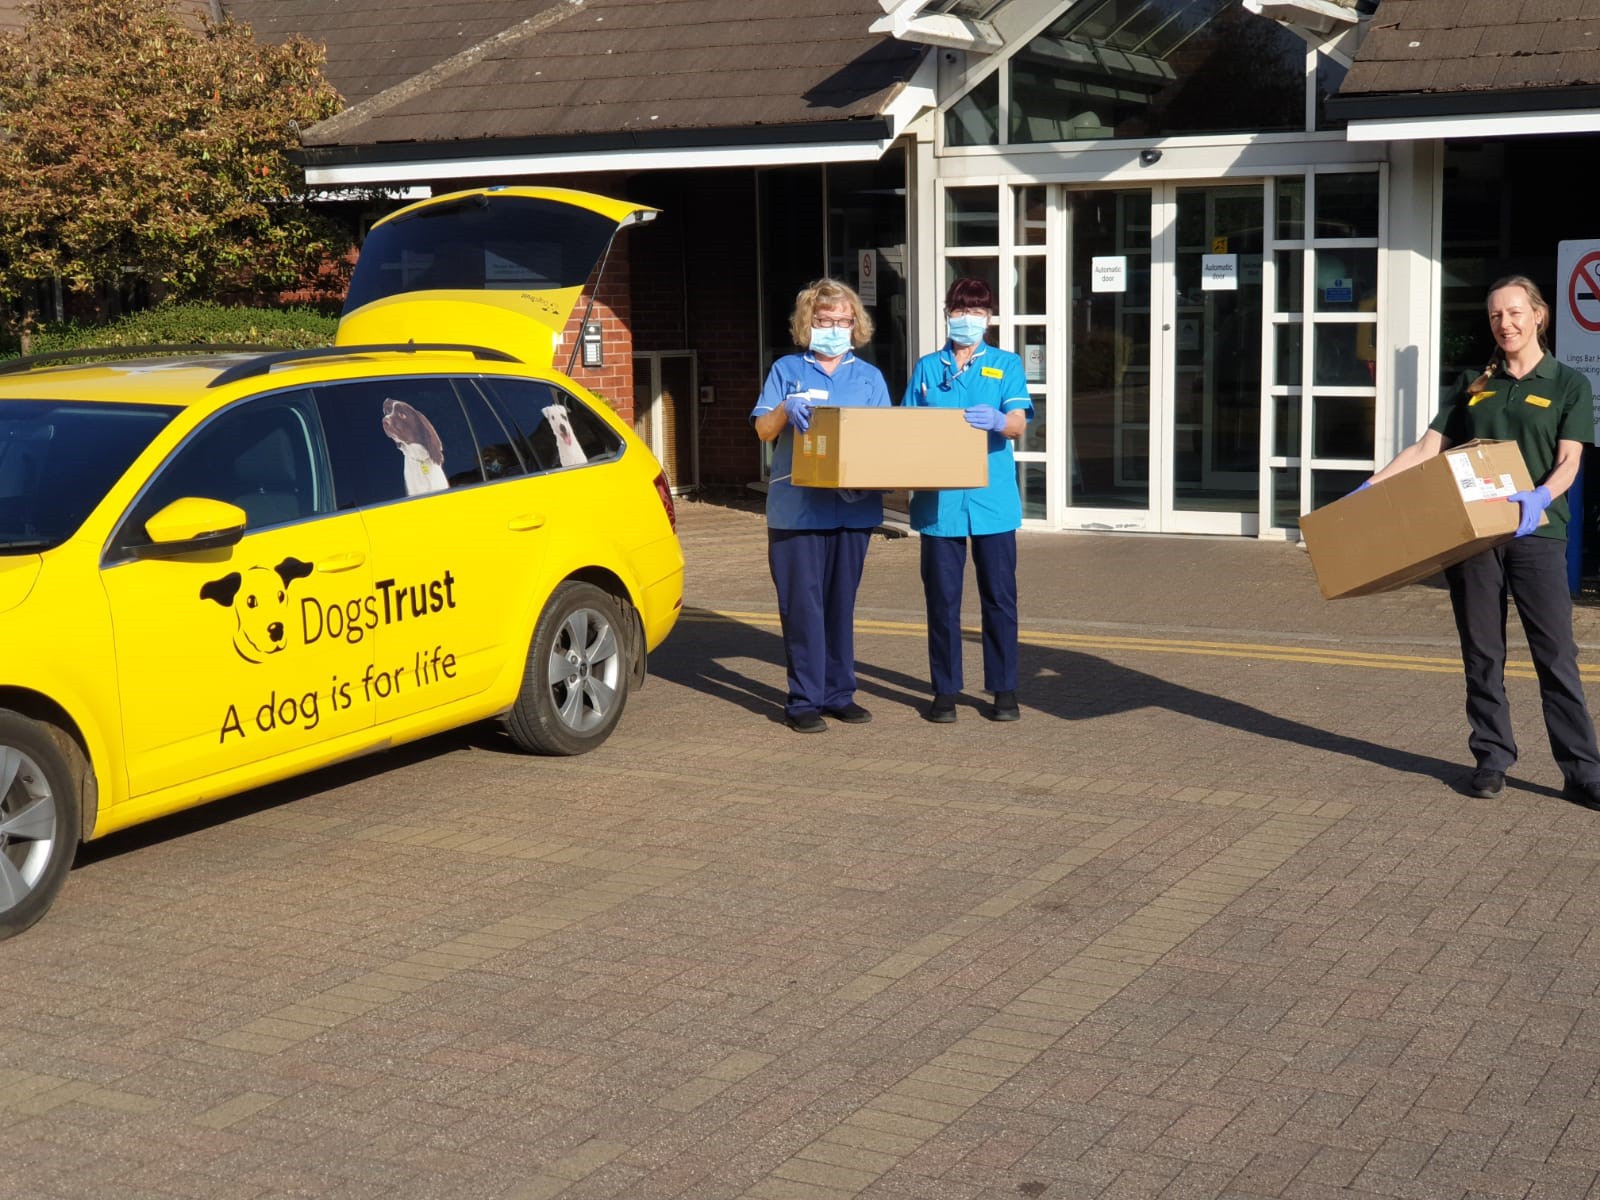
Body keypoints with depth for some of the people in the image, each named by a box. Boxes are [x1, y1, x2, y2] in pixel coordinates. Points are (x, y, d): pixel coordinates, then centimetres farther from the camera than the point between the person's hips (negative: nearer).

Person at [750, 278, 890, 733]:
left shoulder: (869, 376, 14)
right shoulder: (787, 370, 7)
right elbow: (763, 430, 1)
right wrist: (785, 409, -21)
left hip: (853, 505, 3)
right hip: (797, 506, -3)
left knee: (841, 601, 8)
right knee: (803, 602, -4)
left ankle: (839, 693, 15)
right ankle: (804, 700, 0)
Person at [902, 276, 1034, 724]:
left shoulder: (1005, 364, 7)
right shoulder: (927, 367, 12)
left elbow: (1018, 423, -6)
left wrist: (996, 420, -29)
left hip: (992, 499, -1)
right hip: (939, 500, 1)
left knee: (999, 595, 2)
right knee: (942, 597, 4)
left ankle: (1004, 689, 11)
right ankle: (945, 690, 12)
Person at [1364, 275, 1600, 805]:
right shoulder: (1474, 385, 14)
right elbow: (1426, 449, 11)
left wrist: (1541, 497, -25)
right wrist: (1370, 489, 2)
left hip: (1535, 533, -3)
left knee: (1556, 654, -6)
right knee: (1482, 653, 7)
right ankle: (1491, 759, 15)